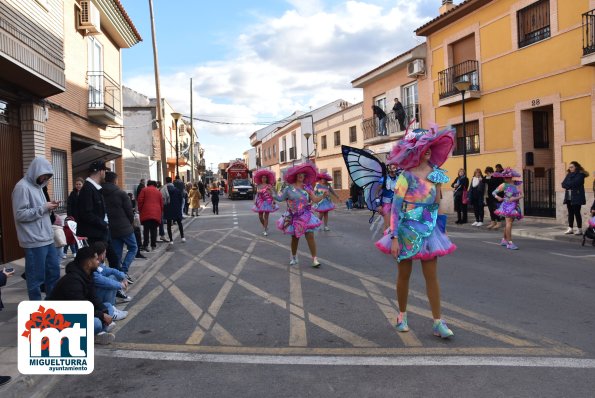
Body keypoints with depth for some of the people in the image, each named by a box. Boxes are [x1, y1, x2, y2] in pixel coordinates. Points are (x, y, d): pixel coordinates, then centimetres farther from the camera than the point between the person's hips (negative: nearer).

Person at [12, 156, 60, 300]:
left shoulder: (37, 186, 15)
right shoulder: (22, 187, -11)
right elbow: (20, 214, -17)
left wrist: (49, 207, 2)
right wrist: (44, 208, -16)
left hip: (47, 239, 9)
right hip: (34, 241, -9)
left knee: (54, 271, 16)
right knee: (36, 277, 1)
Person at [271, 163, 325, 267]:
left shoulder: (307, 187, 1)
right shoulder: (289, 188, -2)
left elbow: (315, 200, -5)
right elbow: (280, 198, -2)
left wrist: (323, 196, -21)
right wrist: (272, 193, -15)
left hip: (306, 216, 0)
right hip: (294, 217, 0)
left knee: (310, 236, -9)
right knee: (295, 237, 11)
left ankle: (314, 259, -5)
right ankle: (293, 257, 32)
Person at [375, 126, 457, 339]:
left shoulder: (435, 173, 6)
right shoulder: (406, 176, -11)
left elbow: (436, 203, 11)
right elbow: (396, 208, -13)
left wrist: (437, 183, -2)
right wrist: (394, 237, -16)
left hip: (429, 231, 4)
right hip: (408, 231, -4)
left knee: (432, 276, 3)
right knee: (404, 275, 9)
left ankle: (438, 322, 9)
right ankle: (402, 315, 28)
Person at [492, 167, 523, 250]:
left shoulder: (516, 184, 3)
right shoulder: (504, 185, -5)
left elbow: (521, 195, 1)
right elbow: (494, 192, 0)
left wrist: (516, 198, -17)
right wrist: (497, 197, -18)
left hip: (515, 206, 4)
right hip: (507, 206, -4)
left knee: (509, 223, 14)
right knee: (509, 223, -14)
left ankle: (504, 240, 30)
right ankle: (510, 243, -14)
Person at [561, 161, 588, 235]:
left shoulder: (580, 174, -5)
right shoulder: (568, 175, 15)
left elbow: (574, 183, -17)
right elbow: (563, 184, 6)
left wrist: (567, 184, -2)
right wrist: (569, 186, -12)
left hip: (577, 197, -6)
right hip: (568, 197, 6)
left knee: (577, 213, -5)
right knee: (570, 213, 8)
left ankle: (579, 229, 1)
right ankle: (570, 228, 12)